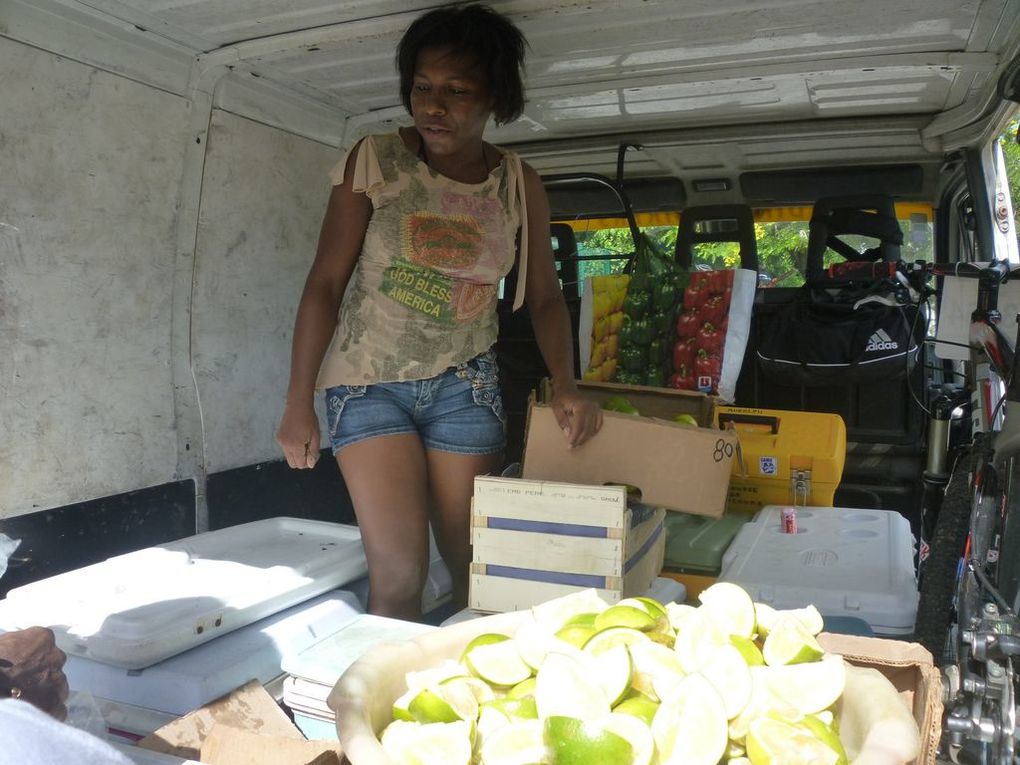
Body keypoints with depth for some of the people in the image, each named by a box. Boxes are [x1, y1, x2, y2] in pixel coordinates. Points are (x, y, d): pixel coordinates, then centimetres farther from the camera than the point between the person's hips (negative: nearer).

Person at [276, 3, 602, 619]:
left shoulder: (520, 185, 0)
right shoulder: (374, 162, -8)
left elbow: (544, 296, 6)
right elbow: (326, 284, -6)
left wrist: (565, 383, -10)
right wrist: (299, 404, -8)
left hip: (465, 385, 3)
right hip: (369, 381, -2)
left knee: (475, 563, 7)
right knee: (398, 575, -10)